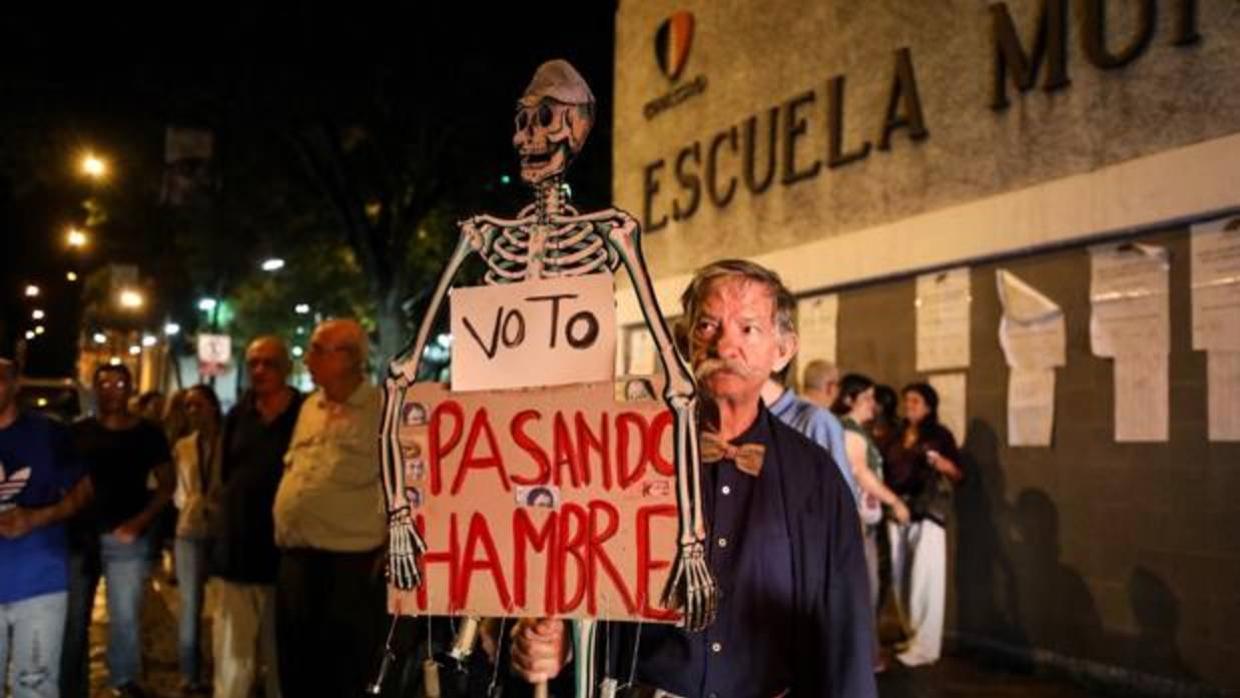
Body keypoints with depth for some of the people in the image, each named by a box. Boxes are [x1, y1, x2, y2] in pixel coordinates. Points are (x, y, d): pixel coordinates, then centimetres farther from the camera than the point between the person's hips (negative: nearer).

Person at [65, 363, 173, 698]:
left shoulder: (148, 433, 2)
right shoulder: (78, 431, 7)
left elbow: (166, 485, 3)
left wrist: (140, 521, -8)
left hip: (125, 535, -2)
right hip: (80, 532, 2)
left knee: (124, 616, -2)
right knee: (73, 616, 7)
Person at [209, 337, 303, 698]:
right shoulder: (238, 414, 10)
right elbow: (226, 475, 18)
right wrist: (224, 520, 12)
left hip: (284, 549, -3)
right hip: (236, 549, 3)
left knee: (282, 657, 8)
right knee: (230, 658, 3)